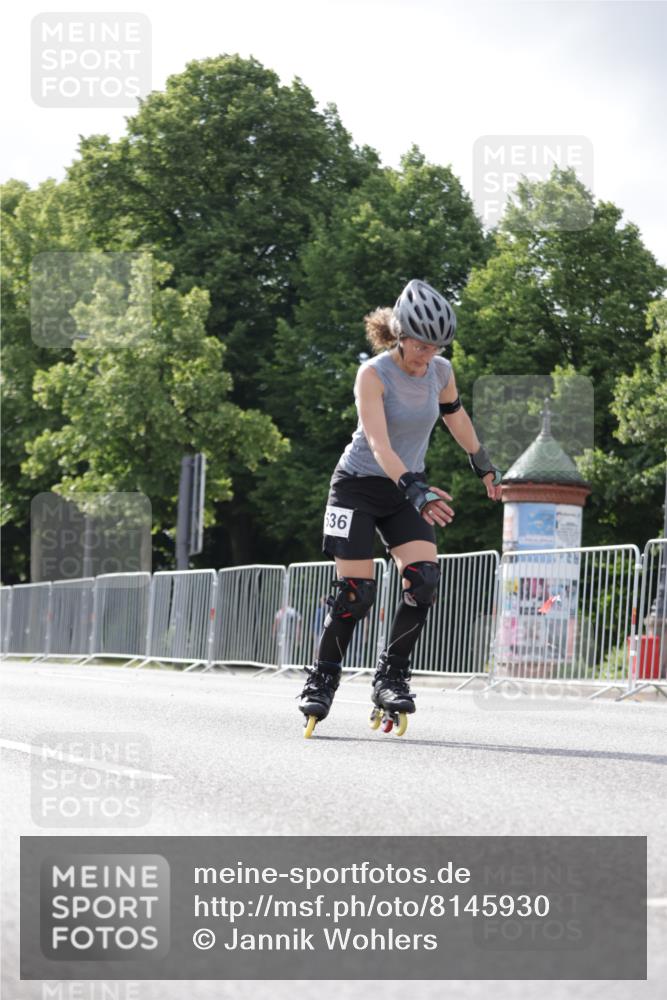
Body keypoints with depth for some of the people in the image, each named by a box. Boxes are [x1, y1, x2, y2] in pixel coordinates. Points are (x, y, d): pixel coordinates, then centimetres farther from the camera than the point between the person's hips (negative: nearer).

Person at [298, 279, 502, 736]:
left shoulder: (441, 372, -6)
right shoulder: (373, 374, -21)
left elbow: (456, 417, 16)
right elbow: (378, 444, -32)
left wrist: (485, 465, 25)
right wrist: (416, 489, -45)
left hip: (406, 492, 4)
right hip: (359, 487, -4)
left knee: (425, 579, -16)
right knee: (356, 591, -9)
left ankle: (392, 677, -4)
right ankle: (322, 682, 9)